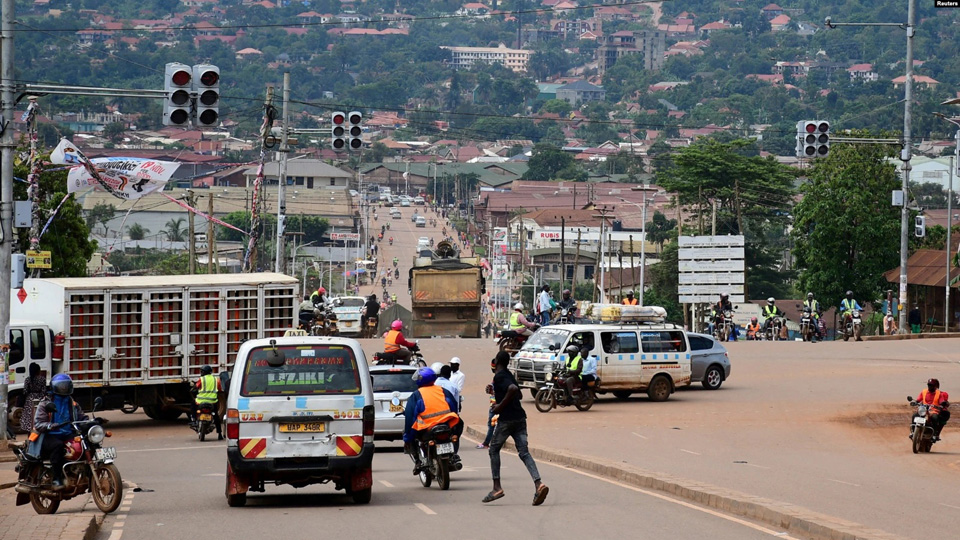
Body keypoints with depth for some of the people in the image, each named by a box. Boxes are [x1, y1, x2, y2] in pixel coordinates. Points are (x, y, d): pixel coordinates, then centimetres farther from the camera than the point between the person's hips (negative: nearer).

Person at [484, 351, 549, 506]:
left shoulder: (499, 376, -10)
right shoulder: (508, 375, 17)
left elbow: (514, 389, -27)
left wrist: (500, 406, -18)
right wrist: (494, 392, 27)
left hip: (506, 419, -7)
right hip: (520, 417, 7)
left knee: (494, 449, 11)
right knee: (524, 452, -1)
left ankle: (497, 487, 7)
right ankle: (538, 483, -21)